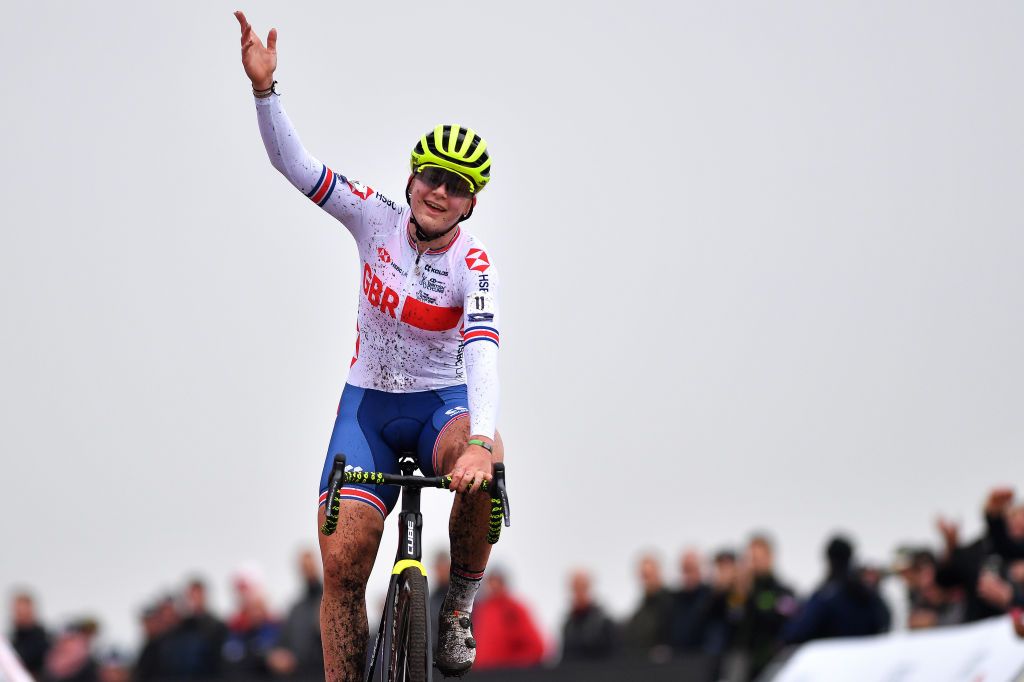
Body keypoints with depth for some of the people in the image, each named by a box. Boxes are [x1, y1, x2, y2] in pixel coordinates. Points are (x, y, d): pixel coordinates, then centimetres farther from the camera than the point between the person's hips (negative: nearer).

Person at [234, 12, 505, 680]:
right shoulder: (378, 219, -8)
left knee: (485, 460, -37)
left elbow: (483, 356, -32)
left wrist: (479, 439, -49)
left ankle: (460, 610, -14)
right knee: (342, 562, -12)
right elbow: (294, 165, -13)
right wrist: (264, 87, -28)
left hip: (442, 402, -2)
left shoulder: (473, 265, -18)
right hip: (368, 402, 2)